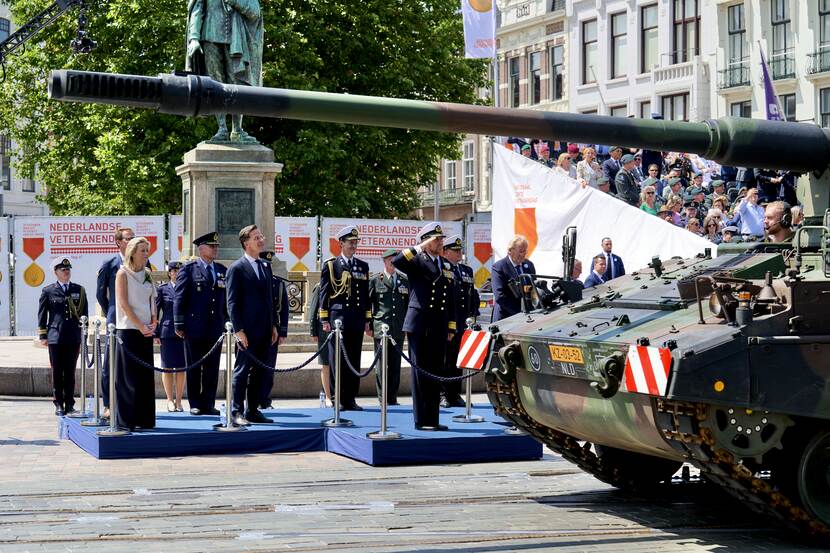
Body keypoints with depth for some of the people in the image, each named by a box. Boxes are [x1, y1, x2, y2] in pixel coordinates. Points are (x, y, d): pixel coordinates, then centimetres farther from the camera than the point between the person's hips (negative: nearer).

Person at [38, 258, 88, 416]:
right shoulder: (48, 291, 4)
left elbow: (84, 314, 12)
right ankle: (58, 404, 9)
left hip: (73, 338, 1)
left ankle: (69, 404, 10)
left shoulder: (79, 290, 9)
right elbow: (42, 314, 6)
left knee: (70, 373, 5)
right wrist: (43, 336, 2)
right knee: (57, 373, 2)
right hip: (55, 338, -1)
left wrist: (84, 336, 9)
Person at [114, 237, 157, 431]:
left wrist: (153, 324, 0)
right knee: (128, 377, -4)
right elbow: (123, 304, -11)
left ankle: (144, 419, 9)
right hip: (128, 330, -6)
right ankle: (126, 420, 0)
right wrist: (140, 326, -15)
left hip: (145, 331, 6)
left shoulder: (147, 275, 15)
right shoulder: (123, 274, -4)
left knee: (145, 376, 5)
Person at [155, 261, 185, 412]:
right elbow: (155, 311, 3)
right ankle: (170, 400, 12)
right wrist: (155, 333, -3)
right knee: (168, 368, 2)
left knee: (181, 368, 3)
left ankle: (178, 401, 11)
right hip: (167, 332, -2)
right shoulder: (162, 289, 3)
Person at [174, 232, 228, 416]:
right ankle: (195, 404, 10)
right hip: (194, 329, -4)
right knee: (194, 368, 3)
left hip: (215, 329, 4)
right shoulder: (188, 269, -1)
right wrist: (179, 325, -7)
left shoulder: (222, 271, 12)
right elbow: (179, 298, -3)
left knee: (212, 368, 5)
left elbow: (227, 299, 14)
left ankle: (209, 404, 11)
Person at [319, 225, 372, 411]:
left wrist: (368, 320, 12)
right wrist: (325, 320, -6)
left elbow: (366, 295, 17)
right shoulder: (330, 265, 2)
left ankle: (351, 399, 10)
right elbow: (324, 293, 0)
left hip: (357, 319, 4)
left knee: (354, 360, 5)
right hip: (337, 317, -4)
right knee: (337, 360, -2)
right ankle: (339, 400, 2)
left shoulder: (363, 266, 15)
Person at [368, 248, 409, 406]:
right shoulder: (375, 279, 3)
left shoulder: (404, 280, 13)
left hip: (399, 328, 3)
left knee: (395, 364, 5)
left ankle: (393, 398, 11)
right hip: (381, 327, -3)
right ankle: (383, 399, 1)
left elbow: (409, 304, 16)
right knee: (382, 363, -3)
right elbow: (367, 303, 3)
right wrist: (368, 324, -1)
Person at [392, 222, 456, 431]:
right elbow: (396, 261, -23)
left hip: (439, 328, 6)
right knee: (420, 372, -1)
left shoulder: (447, 266, 16)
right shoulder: (416, 261, -1)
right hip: (419, 326, -6)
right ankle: (421, 420, 3)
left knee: (436, 372, 8)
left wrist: (451, 327, 14)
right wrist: (421, 247, -19)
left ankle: (433, 419, 14)